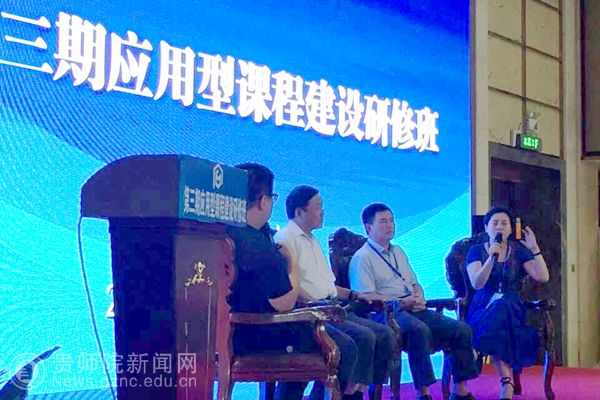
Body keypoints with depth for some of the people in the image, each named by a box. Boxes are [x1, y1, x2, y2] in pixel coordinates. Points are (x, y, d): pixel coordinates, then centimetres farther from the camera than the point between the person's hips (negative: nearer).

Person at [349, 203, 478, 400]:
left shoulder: (398, 253, 27)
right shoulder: (363, 258, -1)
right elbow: (366, 297, -11)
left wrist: (419, 298, 4)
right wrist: (401, 303, -16)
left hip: (413, 309, 8)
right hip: (387, 313, -8)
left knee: (461, 329, -8)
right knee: (419, 329, -39)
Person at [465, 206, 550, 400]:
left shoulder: (518, 251, 12)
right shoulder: (476, 251, 7)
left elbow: (543, 277, 1)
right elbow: (477, 283, -10)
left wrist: (535, 249, -4)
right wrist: (491, 258, -21)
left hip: (512, 307, 1)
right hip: (483, 308, -1)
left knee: (500, 311, -36)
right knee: (497, 313, -37)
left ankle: (507, 385, -37)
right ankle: (507, 383, -38)